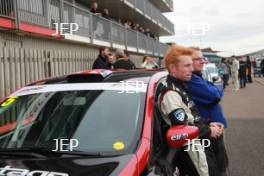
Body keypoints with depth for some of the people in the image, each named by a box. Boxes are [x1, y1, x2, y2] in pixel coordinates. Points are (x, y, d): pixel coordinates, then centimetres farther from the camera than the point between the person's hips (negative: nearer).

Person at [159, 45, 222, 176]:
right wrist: (208, 131, -14)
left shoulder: (181, 87, 9)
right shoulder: (171, 94, -23)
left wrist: (208, 124, 4)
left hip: (197, 144, 10)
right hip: (189, 150, -9)